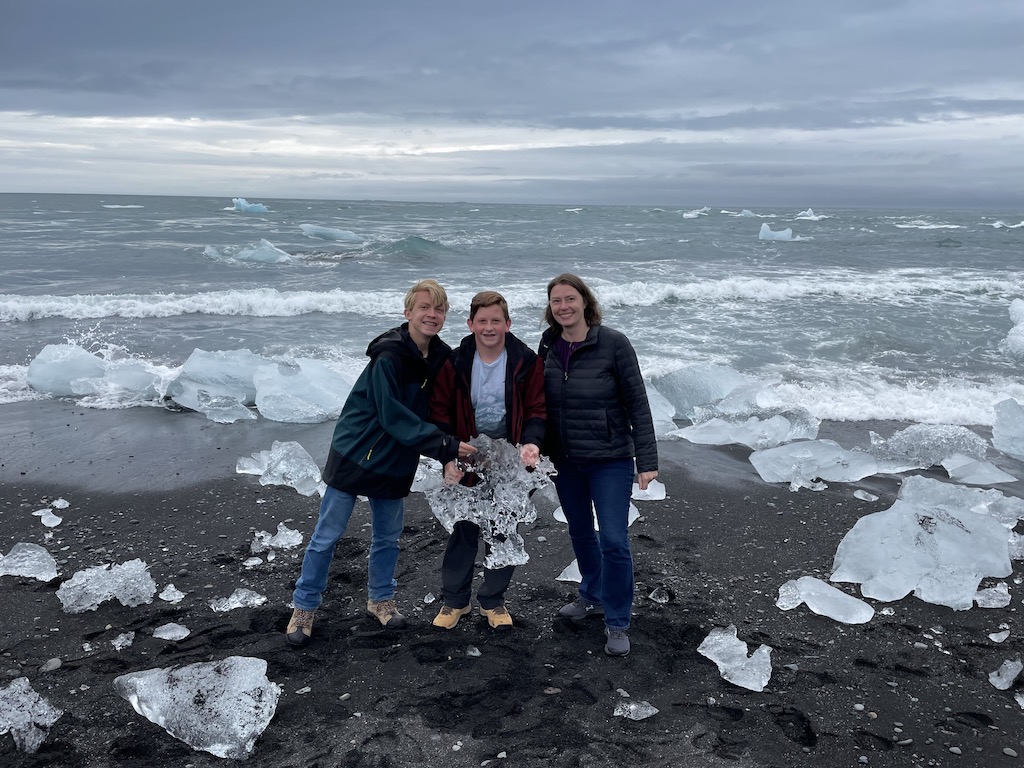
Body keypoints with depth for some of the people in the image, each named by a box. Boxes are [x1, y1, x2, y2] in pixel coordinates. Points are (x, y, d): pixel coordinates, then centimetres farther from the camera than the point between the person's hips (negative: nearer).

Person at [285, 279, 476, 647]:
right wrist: (446, 446, -27)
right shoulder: (388, 357, -24)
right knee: (327, 535, 3)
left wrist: (452, 453, -7)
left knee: (387, 536, 16)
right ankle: (304, 607, 19)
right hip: (354, 454, -6)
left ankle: (380, 599, 36)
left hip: (395, 462, 6)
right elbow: (394, 417, -25)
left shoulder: (442, 358, -3)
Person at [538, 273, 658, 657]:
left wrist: (646, 460, -14)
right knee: (580, 533, 19)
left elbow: (637, 403, -11)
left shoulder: (613, 344, -13)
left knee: (613, 540, -7)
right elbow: (539, 403, 10)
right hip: (564, 460, 5)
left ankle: (617, 623, 9)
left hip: (610, 459, -5)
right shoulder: (548, 346, 1)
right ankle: (593, 597, 40)